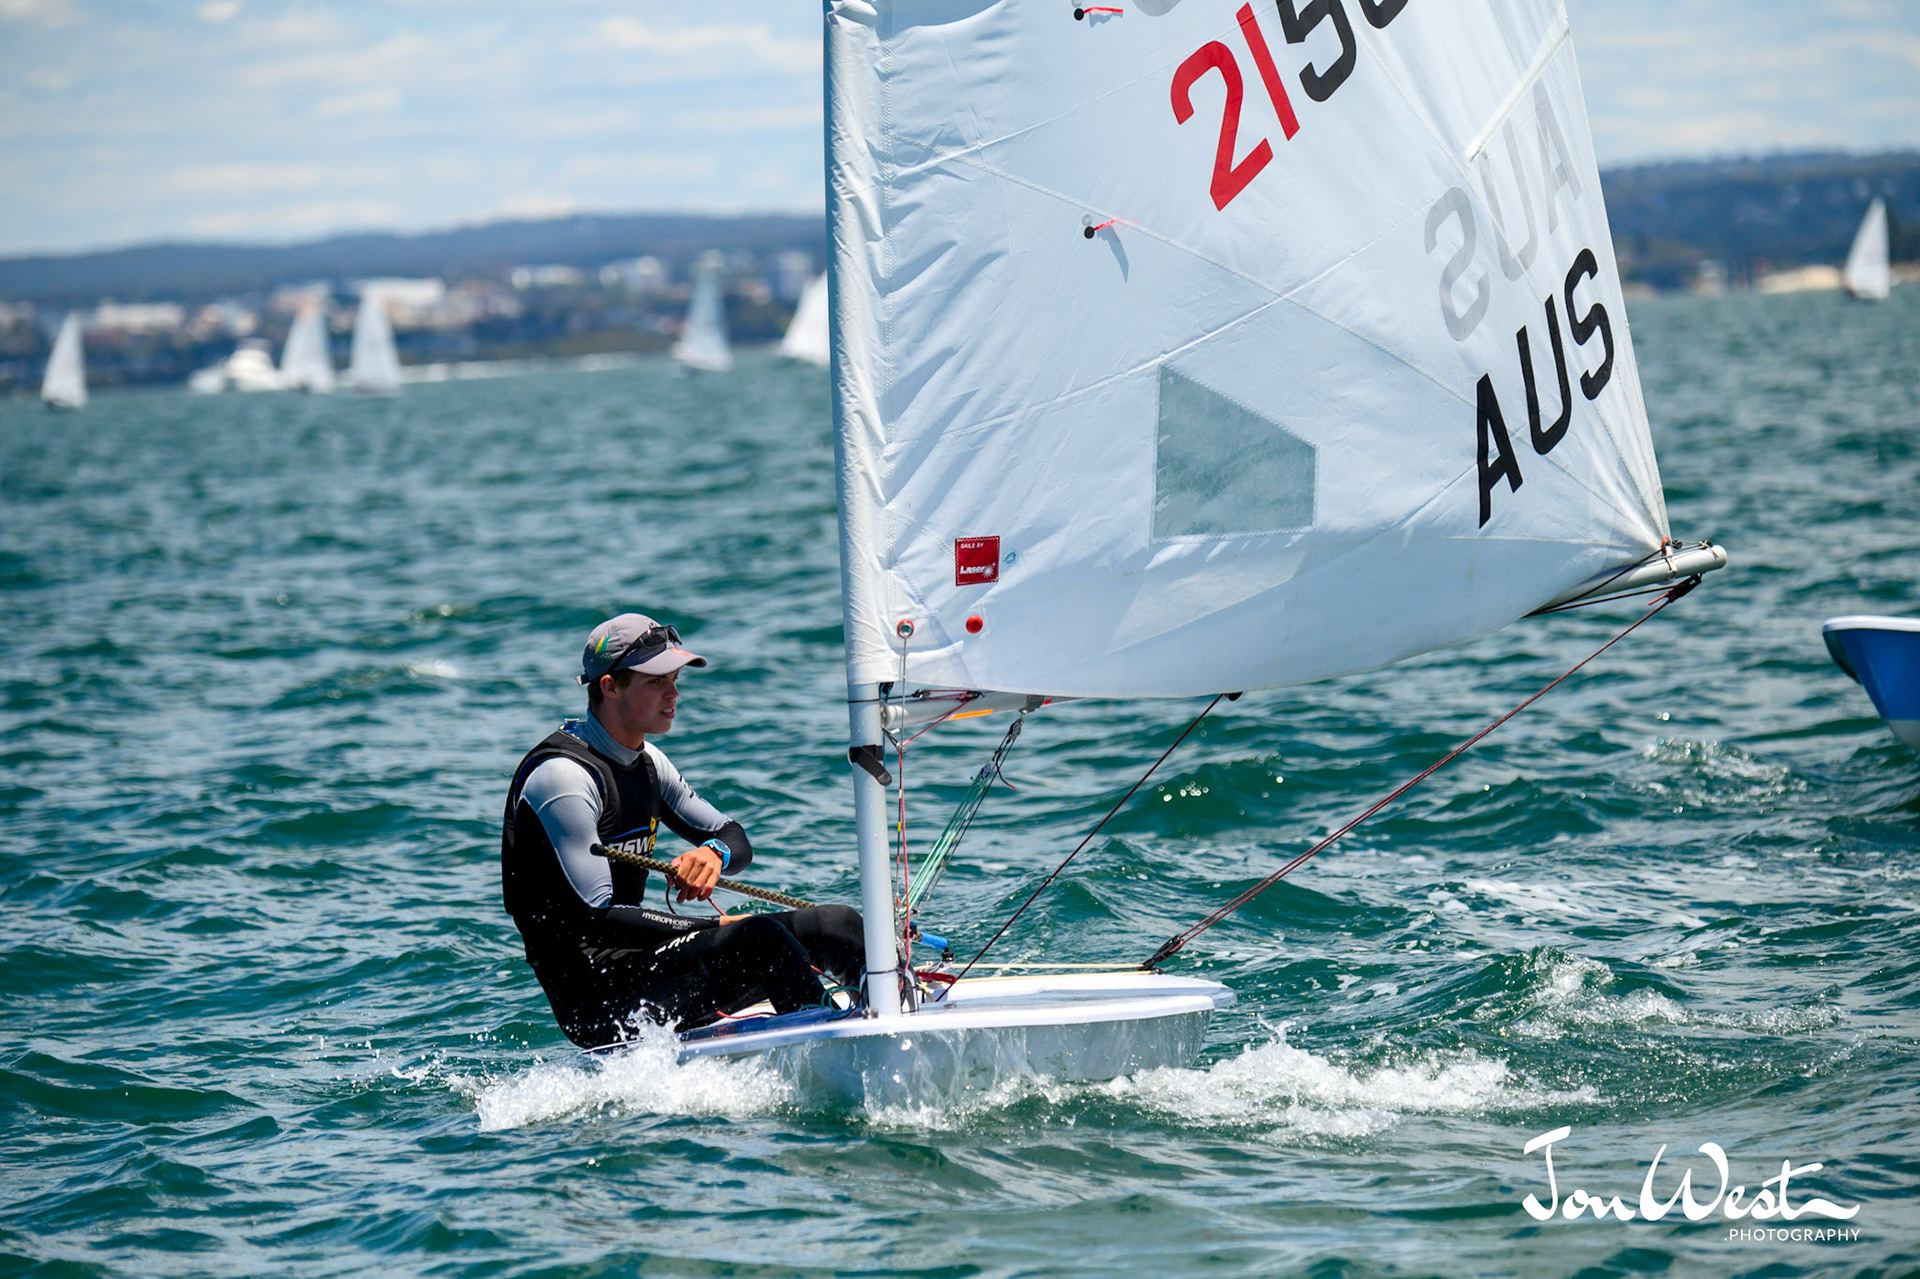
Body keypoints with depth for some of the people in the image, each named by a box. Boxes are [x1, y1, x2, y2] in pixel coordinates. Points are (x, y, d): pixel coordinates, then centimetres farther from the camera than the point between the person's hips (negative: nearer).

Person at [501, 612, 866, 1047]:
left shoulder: (644, 761, 12)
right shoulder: (563, 775, -16)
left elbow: (735, 838, 19)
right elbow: (597, 919, -23)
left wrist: (714, 852, -8)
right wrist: (723, 927, -20)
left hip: (635, 960, 9)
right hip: (592, 1001, -9)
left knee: (839, 925, 0)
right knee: (761, 939, -30)